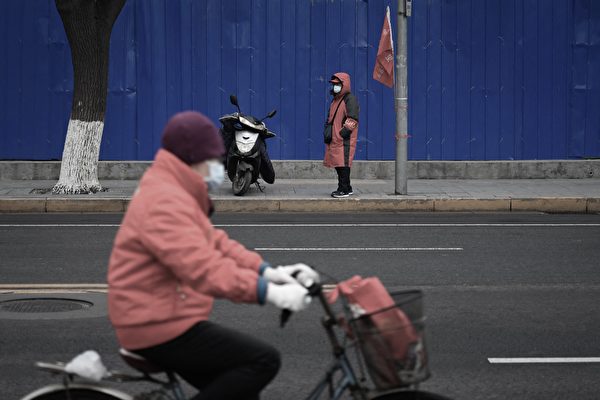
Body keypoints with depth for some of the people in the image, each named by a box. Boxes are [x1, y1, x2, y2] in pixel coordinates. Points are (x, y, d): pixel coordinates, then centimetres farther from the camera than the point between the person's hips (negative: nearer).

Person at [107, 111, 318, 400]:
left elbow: (214, 243, 14)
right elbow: (203, 268, -32)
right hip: (160, 328, -11)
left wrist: (267, 272, 0)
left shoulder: (173, 192, 15)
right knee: (263, 360, -14)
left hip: (159, 321, 11)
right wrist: (268, 292, -38)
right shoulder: (164, 203, -21)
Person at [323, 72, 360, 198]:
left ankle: (344, 189, -8)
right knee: (337, 163, 11)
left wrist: (342, 133, -19)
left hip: (344, 140, -9)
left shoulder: (350, 99, -9)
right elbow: (330, 118, 28)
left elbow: (352, 120, -16)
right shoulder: (335, 100, 20)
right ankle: (347, 188, 19)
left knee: (343, 163, -10)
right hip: (335, 139, 9)